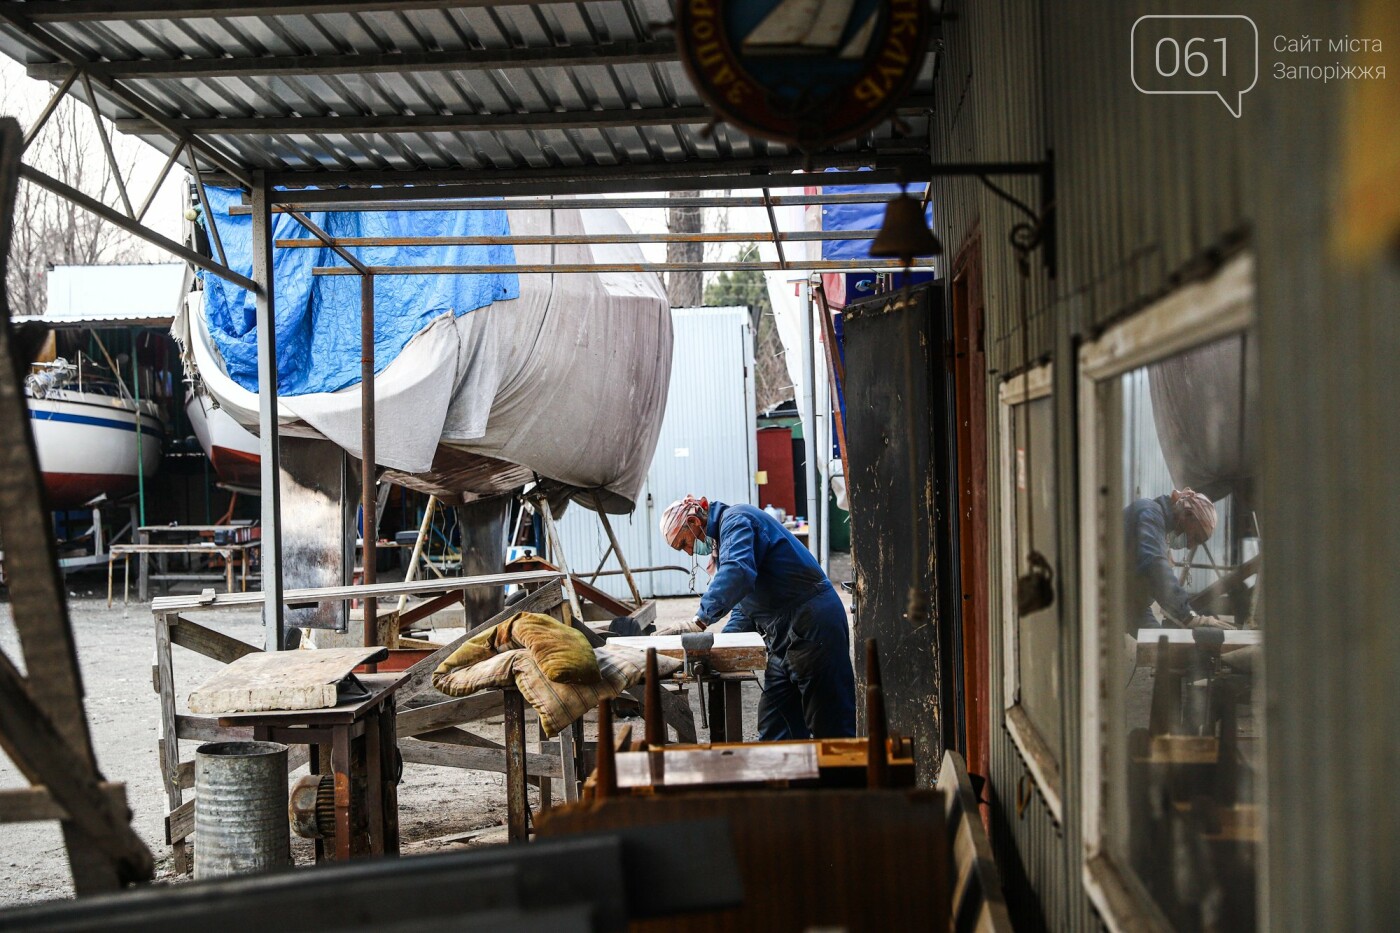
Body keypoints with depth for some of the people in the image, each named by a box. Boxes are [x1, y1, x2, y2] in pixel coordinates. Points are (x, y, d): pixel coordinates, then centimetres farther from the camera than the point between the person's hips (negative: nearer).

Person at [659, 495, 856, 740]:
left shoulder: (735, 520, -9)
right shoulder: (721, 539, 22)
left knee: (831, 727, -6)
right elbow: (745, 606, 26)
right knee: (774, 728, 11)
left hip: (812, 623, -11)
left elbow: (738, 572, -29)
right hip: (784, 636, 11)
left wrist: (701, 618, -28)